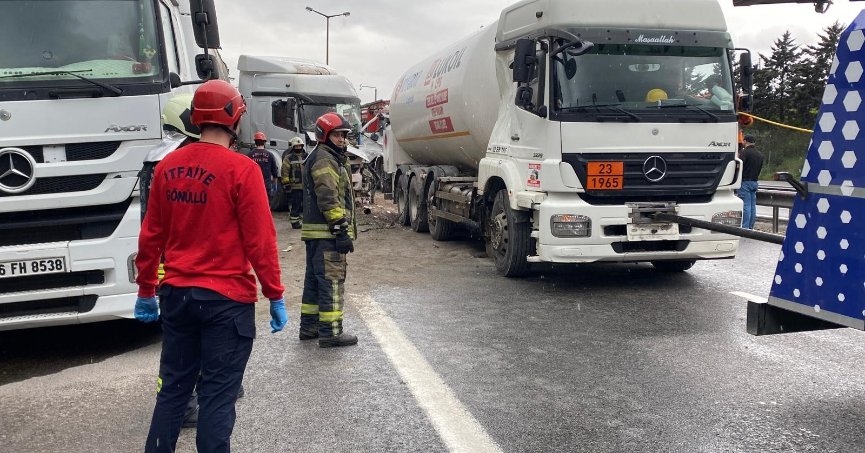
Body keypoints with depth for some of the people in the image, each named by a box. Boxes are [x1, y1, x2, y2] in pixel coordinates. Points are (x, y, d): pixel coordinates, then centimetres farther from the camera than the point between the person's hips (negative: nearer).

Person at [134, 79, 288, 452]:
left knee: (172, 388, 17)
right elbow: (260, 240, -14)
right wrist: (276, 297, -6)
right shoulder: (241, 169, -14)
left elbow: (151, 235, 8)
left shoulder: (167, 166, 3)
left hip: (176, 293, 6)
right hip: (226, 298, -5)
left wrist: (146, 291, 17)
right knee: (217, 396, 4)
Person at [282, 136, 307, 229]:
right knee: (295, 205, -2)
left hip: (306, 186, 5)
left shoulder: (306, 157, 13)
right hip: (294, 186, -5)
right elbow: (284, 172, -6)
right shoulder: (288, 158, -2)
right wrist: (286, 184, -12)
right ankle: (294, 221, 5)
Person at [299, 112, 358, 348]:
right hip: (327, 233, -11)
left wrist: (342, 228, 27)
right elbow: (329, 199, -21)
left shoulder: (323, 158, 22)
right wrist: (342, 231, -22)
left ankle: (309, 326, 24)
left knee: (314, 279, 15)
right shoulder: (325, 160, -13)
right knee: (332, 281, -7)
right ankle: (330, 332, -4)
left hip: (314, 232, 11)